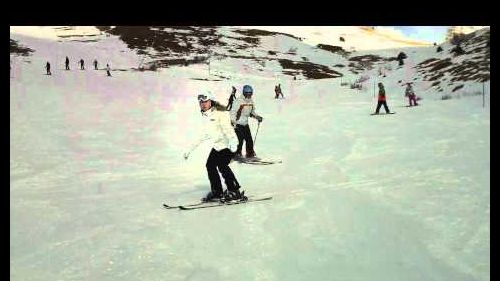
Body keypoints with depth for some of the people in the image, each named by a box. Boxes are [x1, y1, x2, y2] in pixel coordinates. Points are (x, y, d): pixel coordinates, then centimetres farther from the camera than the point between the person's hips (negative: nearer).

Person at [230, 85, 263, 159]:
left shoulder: (251, 102, 8)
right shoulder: (239, 101, -14)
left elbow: (252, 112, 23)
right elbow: (233, 112, -16)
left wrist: (257, 117, 6)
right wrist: (233, 121, -28)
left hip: (245, 123, 7)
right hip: (238, 124, -7)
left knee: (249, 139, 5)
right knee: (240, 139, -14)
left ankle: (250, 153, 20)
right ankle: (237, 153, 0)